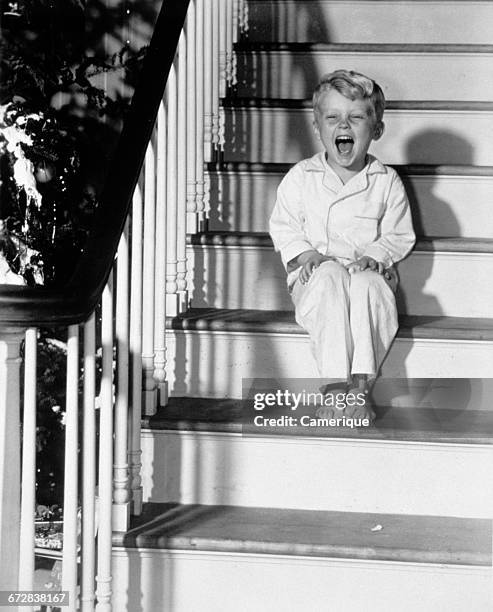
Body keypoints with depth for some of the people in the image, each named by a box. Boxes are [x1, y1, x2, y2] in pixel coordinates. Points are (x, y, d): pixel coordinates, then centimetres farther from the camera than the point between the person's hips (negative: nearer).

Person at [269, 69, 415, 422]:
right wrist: (307, 254, -9)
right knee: (330, 278, -34)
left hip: (370, 272, 0)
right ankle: (335, 383, -37)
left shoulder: (387, 182, 2)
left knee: (367, 285, -34)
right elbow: (283, 226, 7)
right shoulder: (301, 177, 3)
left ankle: (361, 384, -33)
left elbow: (400, 235, 4)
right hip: (316, 275, 0)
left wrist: (373, 257, -13)